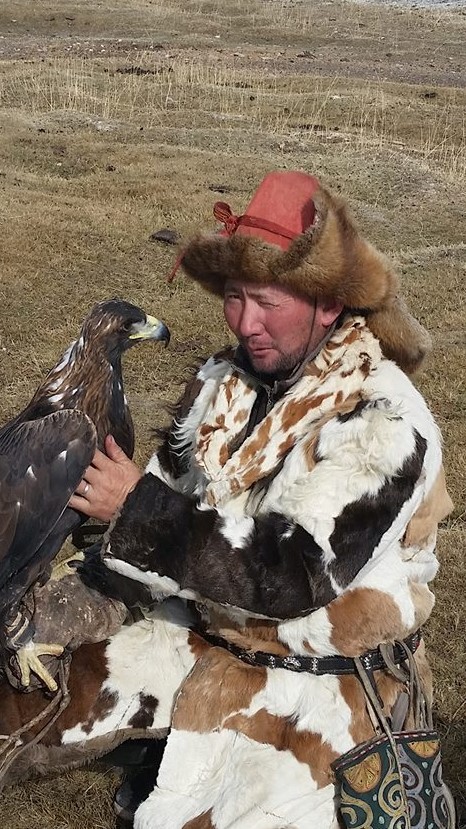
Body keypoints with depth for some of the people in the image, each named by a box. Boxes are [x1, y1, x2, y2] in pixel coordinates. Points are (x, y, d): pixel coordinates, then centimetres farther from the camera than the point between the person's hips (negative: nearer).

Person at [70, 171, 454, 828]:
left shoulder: (382, 422, -21)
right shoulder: (225, 379, 0)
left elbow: (293, 575, -25)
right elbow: (170, 490, 7)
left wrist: (138, 511, -23)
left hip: (315, 682, -6)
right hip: (203, 632, 6)